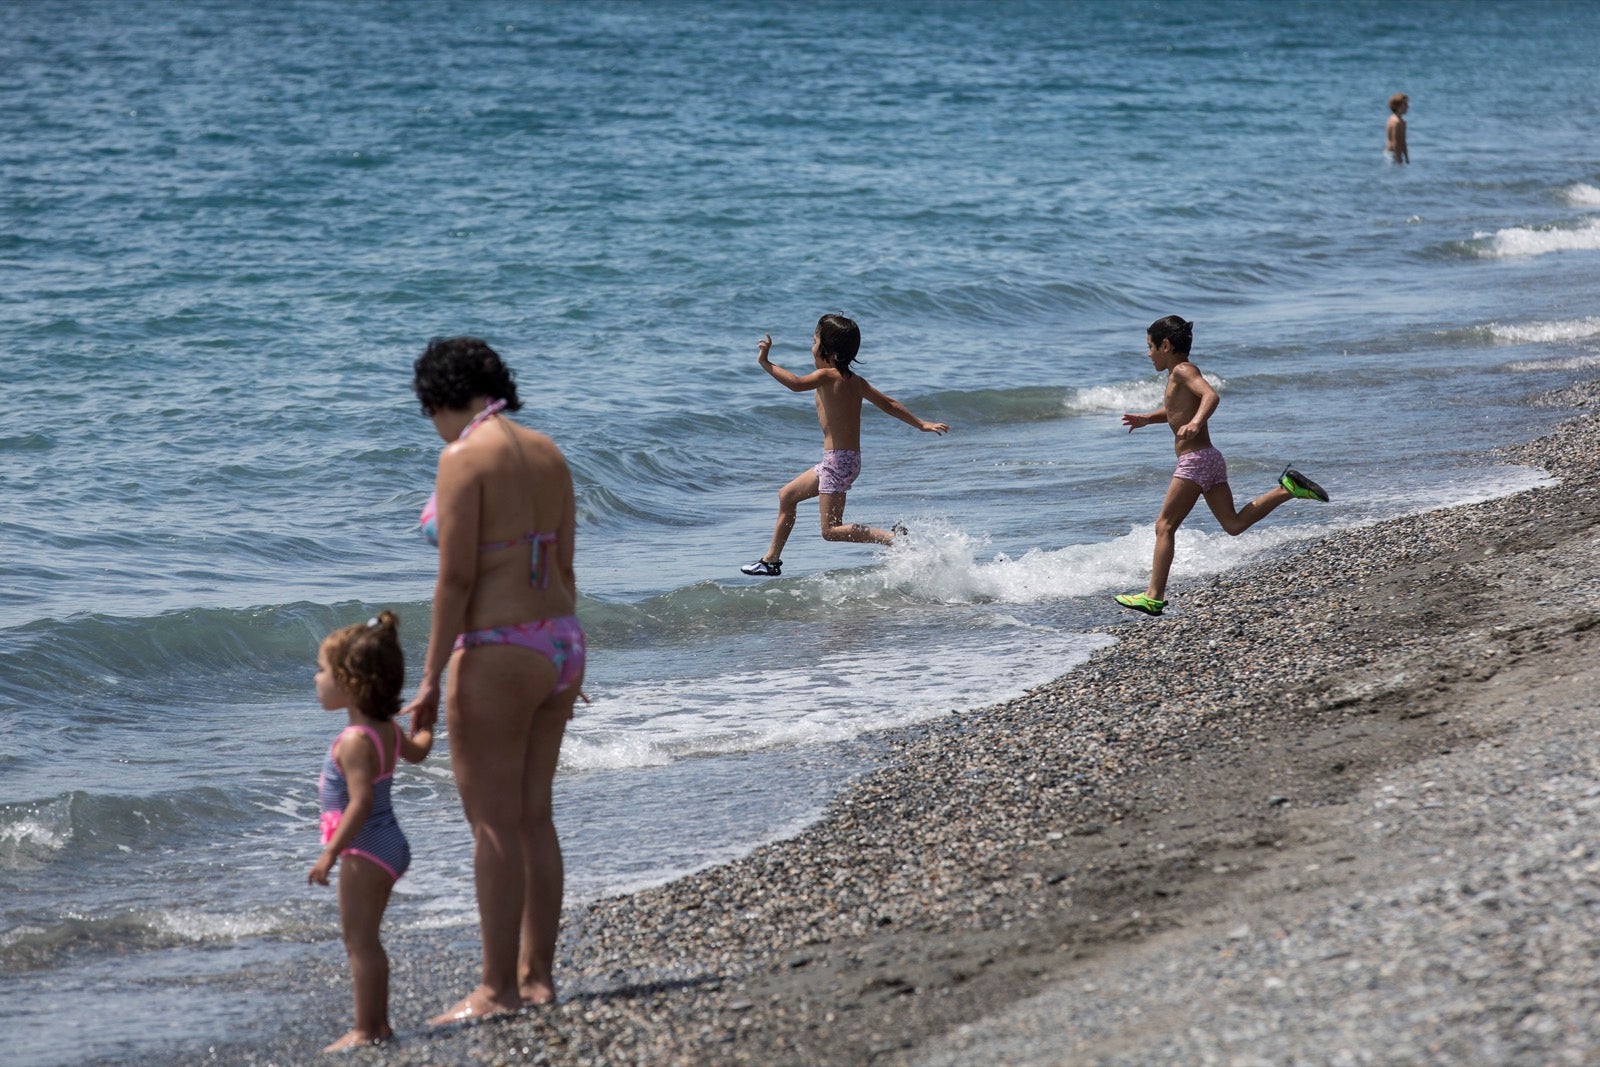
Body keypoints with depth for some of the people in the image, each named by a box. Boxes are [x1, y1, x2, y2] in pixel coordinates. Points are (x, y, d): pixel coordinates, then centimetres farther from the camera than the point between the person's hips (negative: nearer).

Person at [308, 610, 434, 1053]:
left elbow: (361, 802, -29)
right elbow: (416, 751, 28)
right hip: (388, 846, 10)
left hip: (364, 850, -10)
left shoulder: (355, 741, -22)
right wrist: (427, 728, 48)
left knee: (360, 941, -6)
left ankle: (365, 1031, -5)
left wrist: (330, 854, -28)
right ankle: (377, 1023, 23)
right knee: (365, 940, 17)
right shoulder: (386, 729, 7)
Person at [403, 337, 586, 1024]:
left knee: (494, 824, -2)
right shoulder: (547, 453, 10)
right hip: (559, 644, 8)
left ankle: (498, 990, 1)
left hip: (497, 656, -8)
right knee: (534, 816, 13)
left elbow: (455, 579, -17)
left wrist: (431, 679, -14)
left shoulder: (464, 457, -14)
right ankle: (538, 976, 17)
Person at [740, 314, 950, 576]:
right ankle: (771, 560, 31)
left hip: (838, 460, -10)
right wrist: (921, 424, 26)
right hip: (850, 458, 10)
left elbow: (796, 383, -32)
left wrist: (766, 364, -24)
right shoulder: (855, 380, 11)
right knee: (787, 496, 22)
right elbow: (888, 403, 17)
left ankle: (894, 538, -20)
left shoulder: (827, 376, -13)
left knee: (831, 530, -8)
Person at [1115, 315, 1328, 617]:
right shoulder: (1179, 375, 19)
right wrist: (1147, 419, 28)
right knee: (1233, 523, 8)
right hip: (1210, 459, 10)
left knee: (1165, 526, -7)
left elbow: (1210, 395, -29)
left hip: (1195, 461, -10)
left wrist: (1195, 422, -45)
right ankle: (1287, 489, 0)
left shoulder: (1183, 371, -10)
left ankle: (1154, 597, -8)